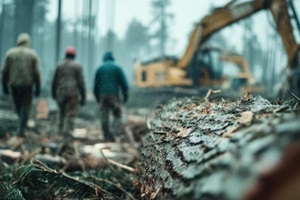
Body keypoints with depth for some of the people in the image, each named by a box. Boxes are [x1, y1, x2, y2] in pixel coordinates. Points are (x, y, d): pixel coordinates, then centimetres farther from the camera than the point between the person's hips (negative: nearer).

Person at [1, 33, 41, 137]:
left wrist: (5, 86, 8)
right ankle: (21, 130, -1)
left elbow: (4, 71, 0)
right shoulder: (33, 54, -1)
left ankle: (22, 125, 35)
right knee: (25, 108, 5)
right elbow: (37, 73, -6)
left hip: (14, 85, 2)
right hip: (27, 85, -2)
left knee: (18, 106, 19)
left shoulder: (10, 53, 2)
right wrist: (38, 88, 1)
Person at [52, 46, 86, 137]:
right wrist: (83, 97, -2)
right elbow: (81, 82, -5)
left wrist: (53, 93, 18)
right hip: (73, 93, -3)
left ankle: (61, 129, 20)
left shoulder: (59, 65, 7)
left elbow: (55, 81, 8)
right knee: (71, 113, -2)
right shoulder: (77, 66, -2)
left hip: (61, 92, 4)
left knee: (62, 112, 17)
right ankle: (67, 130, -11)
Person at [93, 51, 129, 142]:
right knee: (117, 116, 8)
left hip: (102, 96, 2)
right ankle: (113, 133, -14)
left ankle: (107, 137, 5)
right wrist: (125, 96, 8)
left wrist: (97, 98, 19)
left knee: (104, 118, 6)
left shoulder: (99, 69, 9)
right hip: (114, 96, -2)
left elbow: (96, 85, 10)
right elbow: (124, 83, -2)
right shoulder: (117, 68, 2)